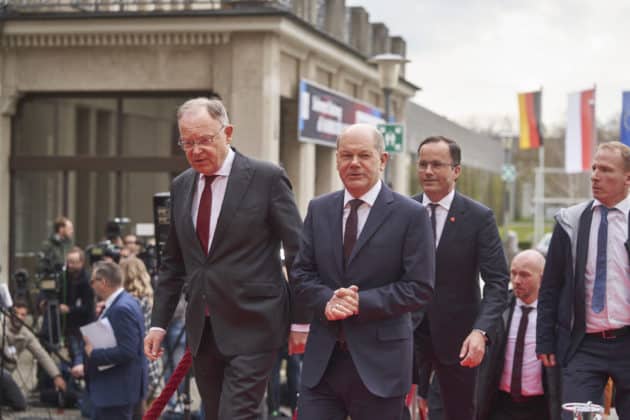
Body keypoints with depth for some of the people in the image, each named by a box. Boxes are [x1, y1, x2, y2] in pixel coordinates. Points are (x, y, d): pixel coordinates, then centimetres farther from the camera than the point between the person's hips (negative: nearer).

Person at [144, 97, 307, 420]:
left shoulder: (267, 178, -6)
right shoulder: (181, 186, 10)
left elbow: (298, 254, -5)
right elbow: (173, 263, 16)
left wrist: (301, 320, -6)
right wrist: (159, 322, 10)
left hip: (252, 326, -6)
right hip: (203, 329, 6)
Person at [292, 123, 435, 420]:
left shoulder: (411, 215, -4)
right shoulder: (318, 209, 10)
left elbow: (420, 289, -8)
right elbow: (301, 274, 9)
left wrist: (361, 303, -17)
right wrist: (327, 301, -12)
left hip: (380, 360, -3)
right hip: (322, 359, 3)